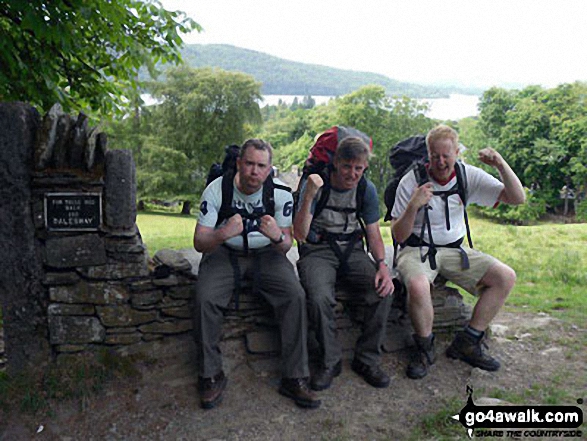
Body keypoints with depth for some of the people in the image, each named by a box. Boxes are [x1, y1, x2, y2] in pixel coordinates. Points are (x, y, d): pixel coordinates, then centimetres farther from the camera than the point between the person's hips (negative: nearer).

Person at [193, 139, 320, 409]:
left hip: (266, 254, 1)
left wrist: (277, 237, -34)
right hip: (224, 253, 0)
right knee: (204, 299, -27)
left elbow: (286, 245, -8)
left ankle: (294, 378, -10)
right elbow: (199, 243, -15)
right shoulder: (216, 190, -14)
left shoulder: (280, 193, -11)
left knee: (296, 295, -24)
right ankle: (212, 376, -7)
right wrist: (222, 234, -38)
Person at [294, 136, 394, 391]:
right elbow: (300, 235, -17)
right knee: (320, 298, -33)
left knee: (383, 291, -23)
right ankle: (330, 361, -6)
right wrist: (308, 198, -31)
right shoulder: (315, 184, -10)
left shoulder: (367, 189, 2)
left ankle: (367, 360, -2)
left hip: (352, 250, 4)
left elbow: (373, 233, 7)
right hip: (318, 252, -3)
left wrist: (382, 264, -11)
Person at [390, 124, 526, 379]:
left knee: (506, 277, -13)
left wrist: (501, 165, -19)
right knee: (418, 286, -37)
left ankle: (466, 343, -1)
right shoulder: (411, 182, -11)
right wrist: (413, 206, -28)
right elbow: (398, 236, -11)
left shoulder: (469, 176, 0)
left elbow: (517, 198, -4)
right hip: (416, 250, -4)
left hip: (454, 250, 5)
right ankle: (425, 347, -8)